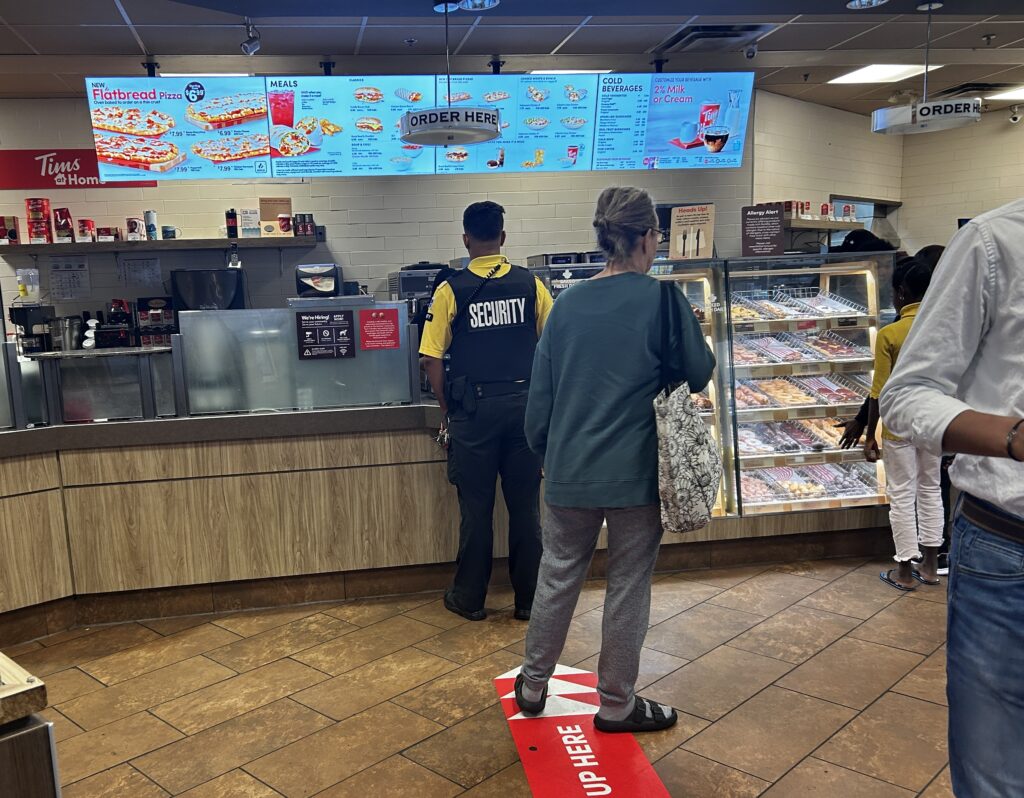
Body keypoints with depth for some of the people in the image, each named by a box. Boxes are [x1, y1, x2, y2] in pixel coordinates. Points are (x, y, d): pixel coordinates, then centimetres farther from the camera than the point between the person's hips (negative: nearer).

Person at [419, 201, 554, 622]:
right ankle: (529, 599, 20)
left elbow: (433, 360, -6)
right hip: (524, 405, 2)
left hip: (474, 409, -2)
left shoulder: (451, 290, -5)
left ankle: (470, 599, 21)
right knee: (525, 505, 10)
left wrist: (447, 412, 6)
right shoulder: (531, 284, 0)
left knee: (476, 508, 9)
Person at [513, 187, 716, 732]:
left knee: (557, 578, 18)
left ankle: (533, 686, 33)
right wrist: (690, 329, 18)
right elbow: (699, 375, 1)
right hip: (637, 474, -3)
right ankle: (616, 704, 25)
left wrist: (544, 451, 18)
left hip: (570, 471, 4)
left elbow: (540, 391, 5)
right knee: (628, 586, 11)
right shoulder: (662, 300, -11)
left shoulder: (568, 303, 1)